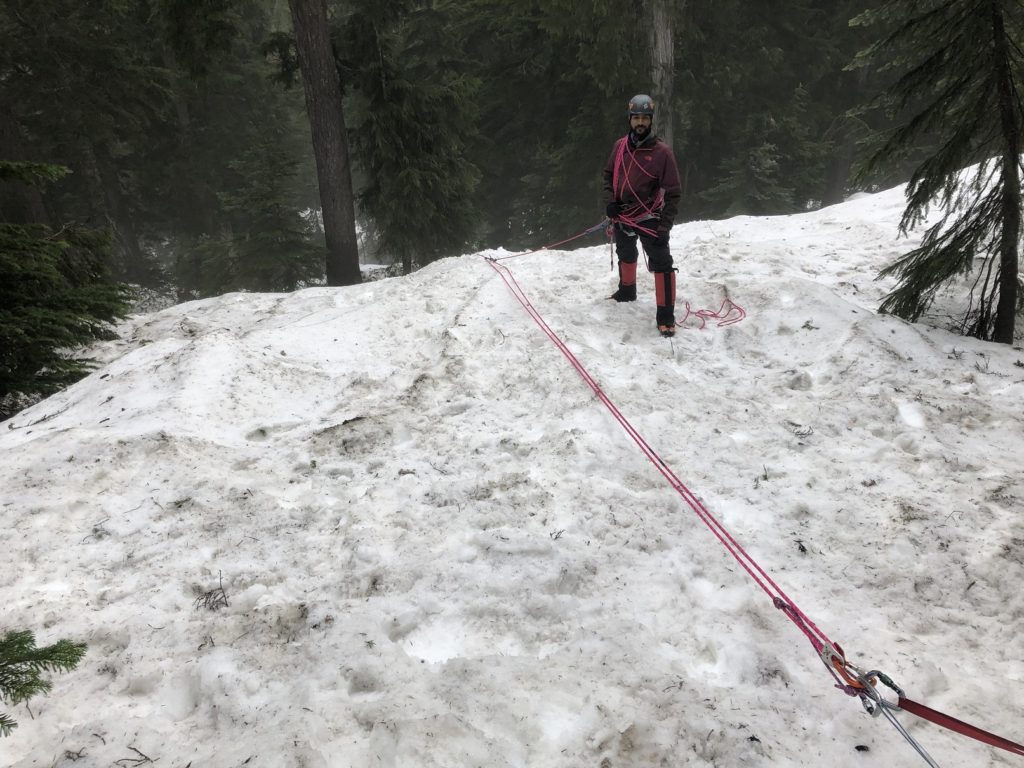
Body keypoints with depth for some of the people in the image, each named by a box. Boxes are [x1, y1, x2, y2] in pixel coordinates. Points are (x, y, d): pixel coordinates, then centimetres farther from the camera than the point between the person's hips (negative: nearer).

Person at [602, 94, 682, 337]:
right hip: (621, 216, 5)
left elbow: (673, 192, -12)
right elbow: (608, 174, 13)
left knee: (661, 264, -11)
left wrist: (665, 226, -18)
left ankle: (666, 316, -6)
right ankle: (627, 291, 51)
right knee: (626, 256, 26)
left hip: (648, 218, -5)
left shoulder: (661, 151, -14)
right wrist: (609, 201, -5)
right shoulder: (621, 146, -1)